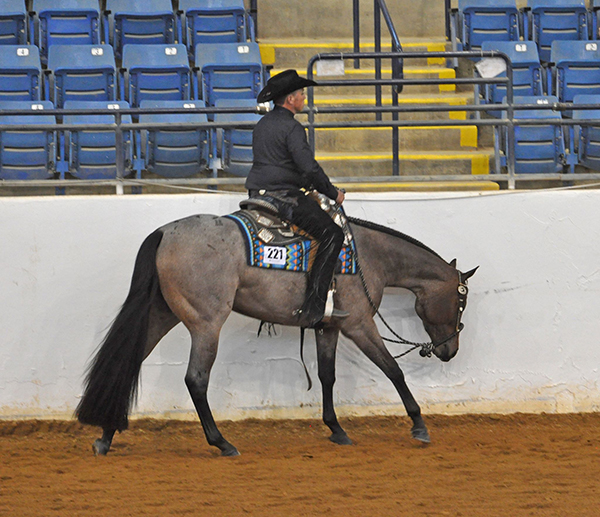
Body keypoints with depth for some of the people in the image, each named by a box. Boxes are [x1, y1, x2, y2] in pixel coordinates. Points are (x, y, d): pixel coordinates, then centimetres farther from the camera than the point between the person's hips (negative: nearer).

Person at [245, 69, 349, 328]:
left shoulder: (262, 125, 16)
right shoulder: (291, 128, -13)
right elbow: (309, 168, -21)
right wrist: (333, 193, -6)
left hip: (258, 192, 10)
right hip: (283, 197, -10)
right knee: (332, 233, -10)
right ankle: (313, 308, -20)